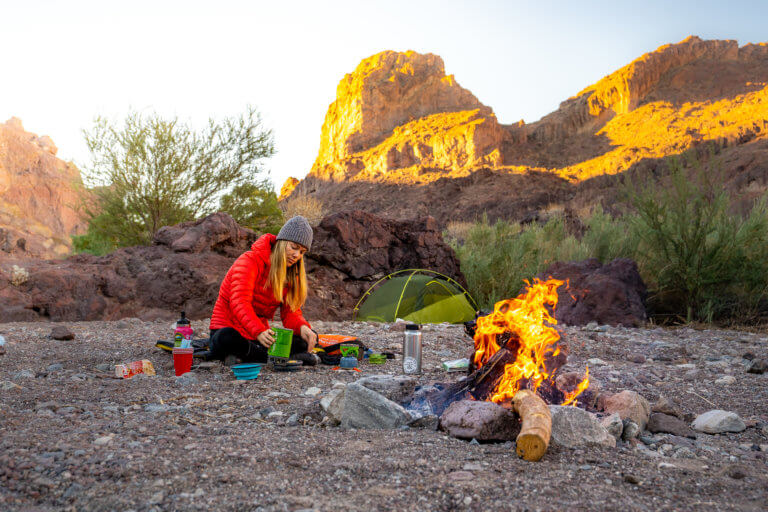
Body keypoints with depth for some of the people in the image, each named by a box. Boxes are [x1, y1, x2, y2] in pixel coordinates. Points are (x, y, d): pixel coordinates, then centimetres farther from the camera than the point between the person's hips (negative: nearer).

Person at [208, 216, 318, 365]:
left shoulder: (291, 274, 8)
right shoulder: (250, 260, -14)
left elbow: (290, 312, 0)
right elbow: (239, 302, -27)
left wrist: (302, 327, -26)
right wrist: (259, 332, -46)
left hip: (261, 335, 6)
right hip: (228, 328, -6)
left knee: (309, 339, -16)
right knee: (226, 339, -41)